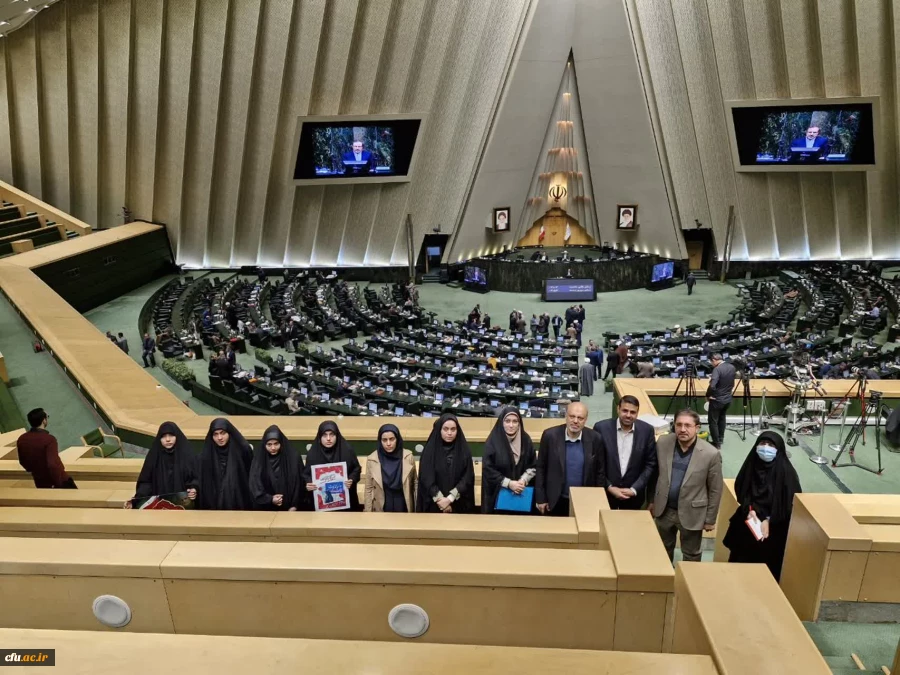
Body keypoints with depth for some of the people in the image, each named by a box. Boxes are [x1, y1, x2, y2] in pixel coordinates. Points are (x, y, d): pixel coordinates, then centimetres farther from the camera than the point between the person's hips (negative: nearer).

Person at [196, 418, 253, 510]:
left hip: (239, 505, -1)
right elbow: (203, 486, 5)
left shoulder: (243, 451, -4)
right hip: (214, 505, 1)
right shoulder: (206, 455, 1)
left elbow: (252, 479, 0)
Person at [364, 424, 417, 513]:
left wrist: (417, 507, 1)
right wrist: (368, 513, -3)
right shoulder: (372, 460, -9)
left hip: (404, 508, 0)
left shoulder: (408, 457, -8)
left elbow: (415, 484, 2)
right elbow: (368, 489, -2)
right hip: (381, 509, 0)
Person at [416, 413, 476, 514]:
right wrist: (440, 499, -15)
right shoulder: (430, 450, -4)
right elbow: (426, 478, -7)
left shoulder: (464, 451, -1)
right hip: (434, 505, -1)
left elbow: (468, 478, -6)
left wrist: (450, 499, -15)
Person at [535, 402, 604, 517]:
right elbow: (541, 468, -5)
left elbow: (600, 471, 1)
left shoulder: (594, 438, -10)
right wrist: (540, 498, -3)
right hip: (556, 501, -1)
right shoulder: (550, 435, -13)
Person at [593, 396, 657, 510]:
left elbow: (651, 464, -2)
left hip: (634, 494, 1)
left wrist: (634, 489, -9)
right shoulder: (601, 428, -12)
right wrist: (609, 487, -11)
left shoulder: (647, 430, -8)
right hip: (605, 491, -1)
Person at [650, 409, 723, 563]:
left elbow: (715, 490, -9)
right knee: (663, 550, 24)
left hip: (691, 513, -3)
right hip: (664, 509, 3)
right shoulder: (662, 443, -11)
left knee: (691, 556, 16)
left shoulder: (711, 454, -20)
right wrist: (652, 500, 10)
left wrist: (710, 519, -4)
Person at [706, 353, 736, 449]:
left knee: (713, 421, 3)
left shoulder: (717, 369, -24)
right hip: (728, 398, 8)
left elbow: (712, 386, -31)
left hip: (717, 400, -8)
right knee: (722, 418, 23)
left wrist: (708, 395, -15)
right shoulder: (732, 367, 2)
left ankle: (717, 444, 6)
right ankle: (720, 439, 35)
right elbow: (732, 383, 14)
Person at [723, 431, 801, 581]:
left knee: (767, 567, 4)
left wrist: (768, 520, -15)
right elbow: (741, 491, 4)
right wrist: (750, 510, -11)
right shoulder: (751, 465, -3)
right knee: (741, 562, 10)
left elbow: (789, 503, -11)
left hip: (774, 529, -3)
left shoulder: (786, 471, -13)